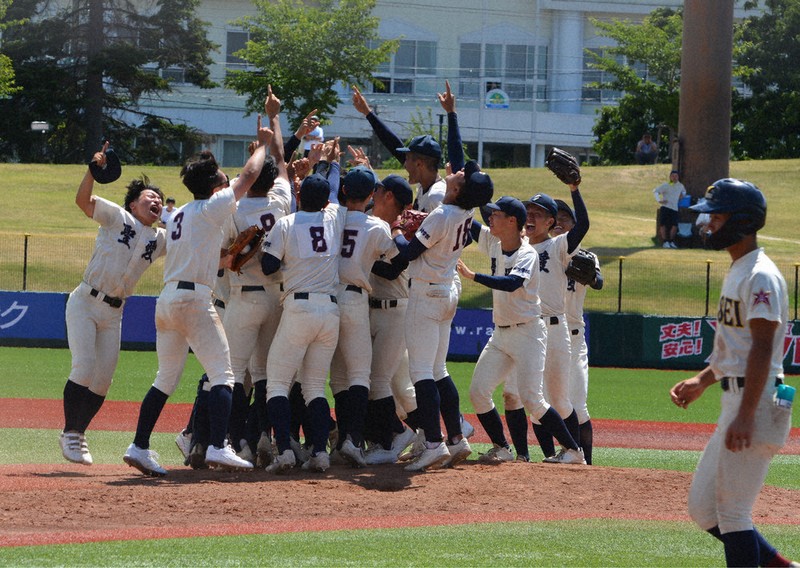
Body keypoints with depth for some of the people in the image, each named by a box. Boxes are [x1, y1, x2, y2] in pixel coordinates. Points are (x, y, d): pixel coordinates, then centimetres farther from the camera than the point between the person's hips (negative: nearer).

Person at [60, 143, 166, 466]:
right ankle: (69, 433, -3)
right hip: (84, 303, -5)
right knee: (84, 367, -14)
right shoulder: (118, 218, -2)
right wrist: (94, 169, -29)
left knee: (103, 380, 3)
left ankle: (79, 433, 18)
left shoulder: (160, 240, 11)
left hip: (113, 314, 5)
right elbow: (82, 200, -14)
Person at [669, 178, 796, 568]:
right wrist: (702, 381, 18)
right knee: (703, 508, 12)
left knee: (732, 511, -8)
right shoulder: (737, 271, 18)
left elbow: (762, 349, -21)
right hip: (735, 402, 11)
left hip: (757, 402, -11)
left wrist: (745, 417, -26)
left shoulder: (760, 276, -14)